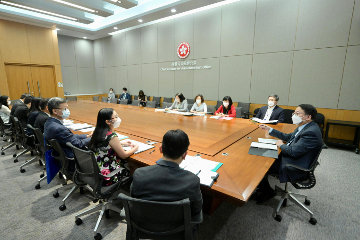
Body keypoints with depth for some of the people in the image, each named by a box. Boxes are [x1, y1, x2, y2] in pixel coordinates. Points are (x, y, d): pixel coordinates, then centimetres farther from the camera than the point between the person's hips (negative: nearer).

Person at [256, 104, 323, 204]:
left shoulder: (311, 133, -27)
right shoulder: (305, 127, 6)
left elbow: (293, 152, -29)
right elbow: (288, 137, 17)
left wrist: (281, 145, -9)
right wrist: (269, 129, 14)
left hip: (295, 168, -10)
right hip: (289, 158, 10)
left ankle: (268, 192, 16)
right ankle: (263, 189, 21)